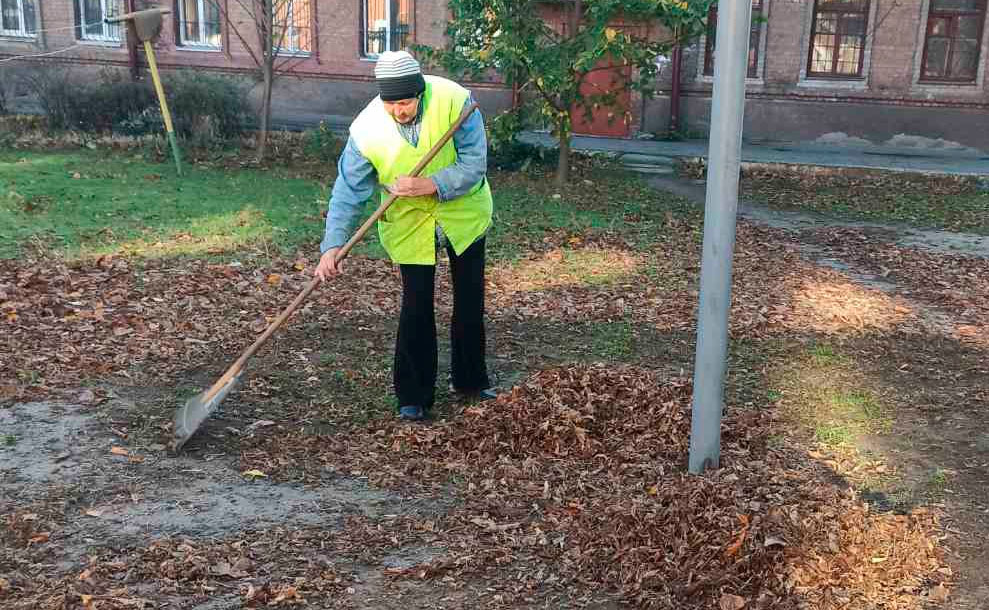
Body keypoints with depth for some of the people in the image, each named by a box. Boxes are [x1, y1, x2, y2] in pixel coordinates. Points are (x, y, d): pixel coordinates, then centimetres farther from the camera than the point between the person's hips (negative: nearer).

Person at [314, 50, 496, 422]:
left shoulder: (455, 102, -26)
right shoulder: (366, 128, -22)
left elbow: (474, 165, -24)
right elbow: (348, 191, -18)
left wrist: (430, 185, -37)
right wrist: (333, 246, -26)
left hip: (463, 213, 1)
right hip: (410, 223, -1)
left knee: (470, 301, 13)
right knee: (416, 308, -5)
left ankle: (470, 380, 32)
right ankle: (414, 396, 10)